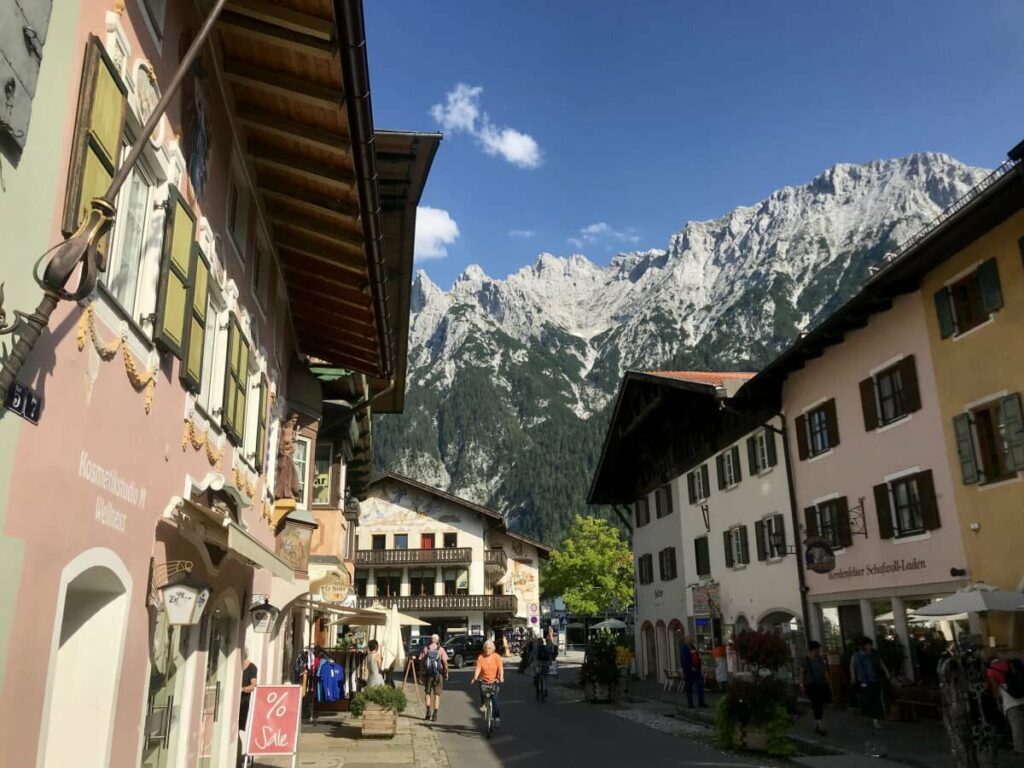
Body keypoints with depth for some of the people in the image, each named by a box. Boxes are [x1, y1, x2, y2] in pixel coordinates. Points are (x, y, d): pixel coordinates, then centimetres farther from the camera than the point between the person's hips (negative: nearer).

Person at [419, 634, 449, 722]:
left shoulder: (425, 649, 0)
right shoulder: (440, 649, -4)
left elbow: (421, 662, 0)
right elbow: (445, 662, -9)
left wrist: (422, 673, 9)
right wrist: (446, 673, 2)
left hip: (427, 674, 1)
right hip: (438, 675, -1)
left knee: (428, 693, 17)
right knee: (437, 695, 8)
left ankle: (428, 712, 5)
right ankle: (435, 715, 5)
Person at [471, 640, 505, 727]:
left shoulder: (497, 657, -5)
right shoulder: (480, 657, -4)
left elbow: (500, 668, -13)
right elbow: (478, 668, -12)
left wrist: (501, 677, -29)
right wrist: (475, 678, -27)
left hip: (494, 681, -1)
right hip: (483, 681, 1)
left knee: (494, 699, -9)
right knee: (481, 690, -25)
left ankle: (497, 717, 3)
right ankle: (483, 703, 4)